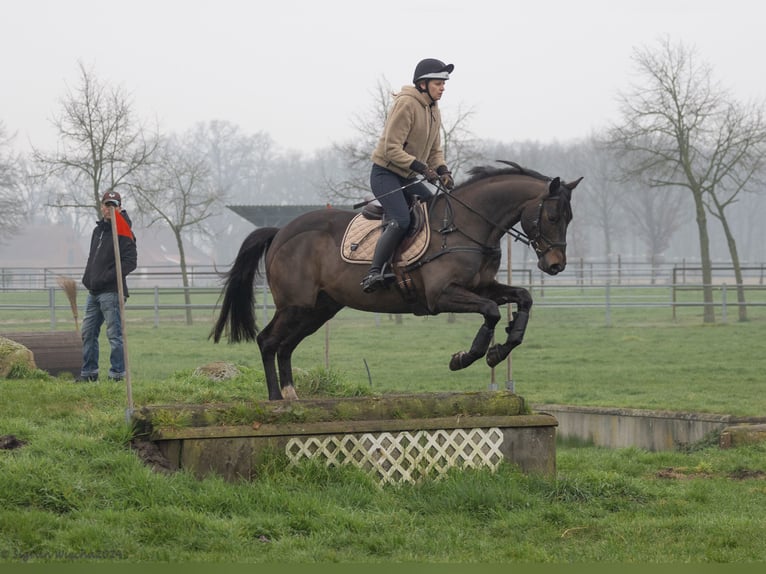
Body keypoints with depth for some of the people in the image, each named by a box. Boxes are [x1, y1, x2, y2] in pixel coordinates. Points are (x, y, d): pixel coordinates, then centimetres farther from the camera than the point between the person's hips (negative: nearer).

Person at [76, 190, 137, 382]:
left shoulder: (122, 233, -10)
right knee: (88, 332, 12)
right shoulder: (98, 230, 16)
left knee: (114, 334, -7)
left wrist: (106, 278, -19)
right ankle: (89, 372, 19)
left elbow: (130, 262, -18)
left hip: (111, 292, -9)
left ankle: (117, 374, -3)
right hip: (94, 292, 9)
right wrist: (87, 277, 13)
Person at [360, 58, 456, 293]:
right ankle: (374, 273, -32)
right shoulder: (406, 104, -17)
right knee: (400, 221, -27)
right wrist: (421, 167, -26)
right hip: (385, 174, -10)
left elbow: (435, 150, 17)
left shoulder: (433, 109, 11)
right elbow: (392, 149, -21)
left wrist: (443, 171, -3)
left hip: (409, 178, 10)